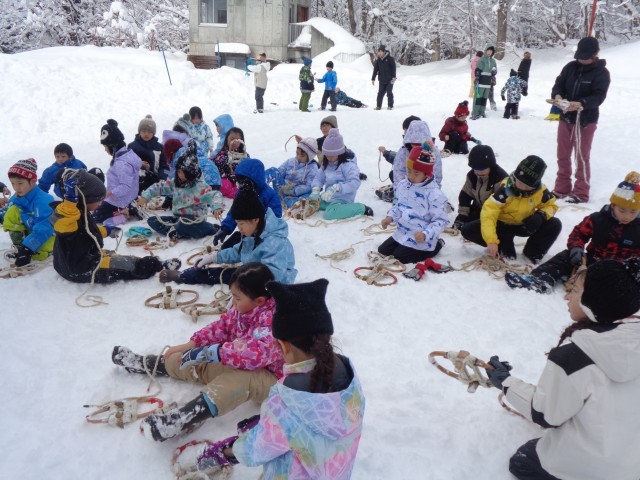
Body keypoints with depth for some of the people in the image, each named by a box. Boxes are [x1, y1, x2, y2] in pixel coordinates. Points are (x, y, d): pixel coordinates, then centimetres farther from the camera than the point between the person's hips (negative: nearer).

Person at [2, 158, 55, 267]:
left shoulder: (42, 201, -30)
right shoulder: (16, 198, -6)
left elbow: (43, 230, -34)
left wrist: (28, 247, -39)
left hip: (51, 231, -6)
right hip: (31, 229, 6)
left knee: (38, 254, -32)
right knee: (12, 212, -15)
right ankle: (19, 245, -5)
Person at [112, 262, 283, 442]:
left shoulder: (273, 319, -31)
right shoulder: (242, 307, -3)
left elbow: (255, 352, -45)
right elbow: (222, 326, 10)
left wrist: (209, 353, -43)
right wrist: (191, 344, 1)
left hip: (269, 378, -9)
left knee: (240, 379, -40)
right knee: (197, 362, 9)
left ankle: (184, 420, -56)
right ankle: (143, 364, 29)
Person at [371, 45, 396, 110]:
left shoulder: (390, 59, -6)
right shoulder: (378, 60, 4)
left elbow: (394, 68, -5)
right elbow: (375, 70, 7)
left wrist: (394, 77, -13)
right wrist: (373, 79, 4)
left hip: (389, 80, -3)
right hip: (381, 80, 3)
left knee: (389, 93, 0)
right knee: (380, 93, 2)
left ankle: (390, 106, 9)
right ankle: (378, 106, 9)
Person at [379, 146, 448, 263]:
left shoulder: (434, 194, -24)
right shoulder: (402, 185, -1)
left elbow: (440, 220, -21)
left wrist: (425, 234, -34)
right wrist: (390, 217, -2)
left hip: (420, 239, -8)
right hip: (401, 233, 8)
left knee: (400, 258, -10)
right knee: (382, 251, 10)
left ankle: (435, 246, 8)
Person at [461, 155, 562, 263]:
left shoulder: (540, 190, -17)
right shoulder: (506, 188, -29)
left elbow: (550, 205, 2)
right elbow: (488, 212, -35)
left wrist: (541, 215, -25)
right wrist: (491, 240, -45)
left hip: (525, 226, 2)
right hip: (502, 224, -2)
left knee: (555, 225, -22)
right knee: (467, 230, -23)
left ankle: (533, 251, 0)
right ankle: (505, 246, -7)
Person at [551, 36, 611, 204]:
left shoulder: (602, 73, -10)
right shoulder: (570, 67, 2)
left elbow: (599, 96, -19)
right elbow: (558, 84, 0)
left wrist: (581, 104, -37)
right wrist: (557, 95, -23)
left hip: (586, 121, -5)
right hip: (566, 118, 5)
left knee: (582, 157, 0)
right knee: (562, 155, 12)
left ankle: (580, 193, 8)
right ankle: (562, 189, 24)